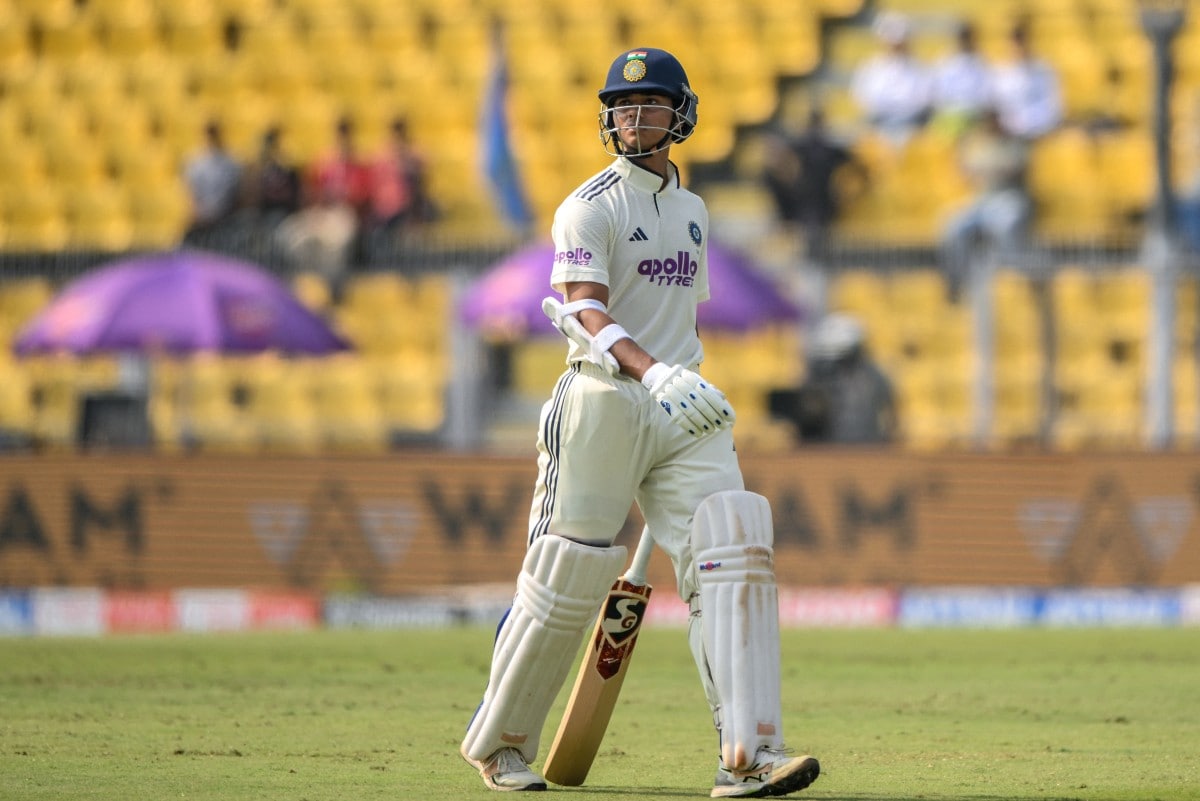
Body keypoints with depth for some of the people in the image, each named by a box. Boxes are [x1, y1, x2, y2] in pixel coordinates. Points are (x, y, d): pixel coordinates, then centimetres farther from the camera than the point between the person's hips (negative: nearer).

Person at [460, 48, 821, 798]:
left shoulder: (693, 210, 17)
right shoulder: (591, 208, -5)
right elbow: (587, 314, -19)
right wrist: (656, 374, -35)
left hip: (685, 411, 5)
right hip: (603, 401, -5)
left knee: (732, 554, -13)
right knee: (567, 577, -1)